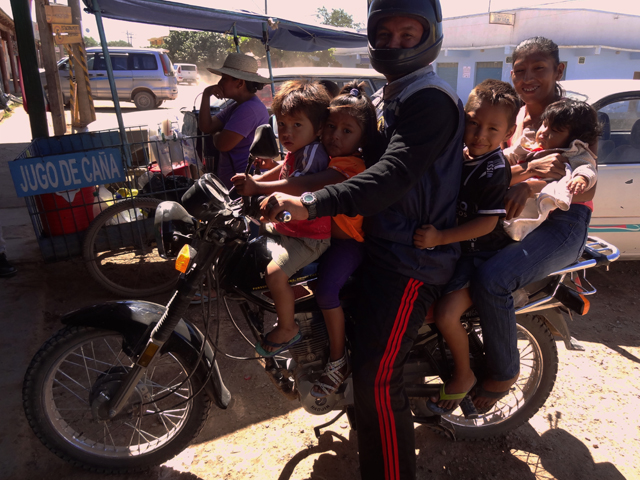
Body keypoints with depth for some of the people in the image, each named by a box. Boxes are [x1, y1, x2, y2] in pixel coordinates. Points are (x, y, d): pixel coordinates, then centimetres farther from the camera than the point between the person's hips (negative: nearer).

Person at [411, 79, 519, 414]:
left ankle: (463, 374, 7)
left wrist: (440, 238, -33)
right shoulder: (462, 157, 4)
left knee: (446, 314, -20)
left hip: (482, 252, -8)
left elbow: (487, 223, -25)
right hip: (456, 246, 9)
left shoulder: (494, 169, -19)